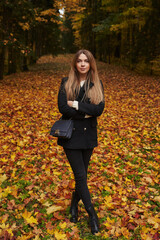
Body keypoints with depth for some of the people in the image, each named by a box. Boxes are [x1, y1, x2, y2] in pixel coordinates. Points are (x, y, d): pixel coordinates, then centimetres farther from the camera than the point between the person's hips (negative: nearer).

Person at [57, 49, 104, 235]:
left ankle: (74, 205, 36)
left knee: (82, 174, 12)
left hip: (88, 135, 2)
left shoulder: (97, 84, 3)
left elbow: (99, 109, -11)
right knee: (80, 175, -2)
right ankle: (92, 213, 14)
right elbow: (62, 108, -13)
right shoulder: (66, 83, -1)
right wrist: (87, 113, -13)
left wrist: (76, 104, -16)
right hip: (70, 134, -2)